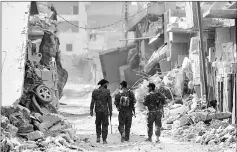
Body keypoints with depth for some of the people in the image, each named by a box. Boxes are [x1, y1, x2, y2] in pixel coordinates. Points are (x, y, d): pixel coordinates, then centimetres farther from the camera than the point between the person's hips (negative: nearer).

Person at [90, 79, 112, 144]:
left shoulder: (95, 91, 1)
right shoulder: (107, 91, -5)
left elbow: (92, 102, 0)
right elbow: (109, 102, -5)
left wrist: (91, 111, 3)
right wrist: (110, 111, 2)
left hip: (97, 110, 2)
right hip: (105, 110, -2)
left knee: (98, 124, 19)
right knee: (105, 125, 5)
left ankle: (98, 137, 6)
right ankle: (104, 140, 1)